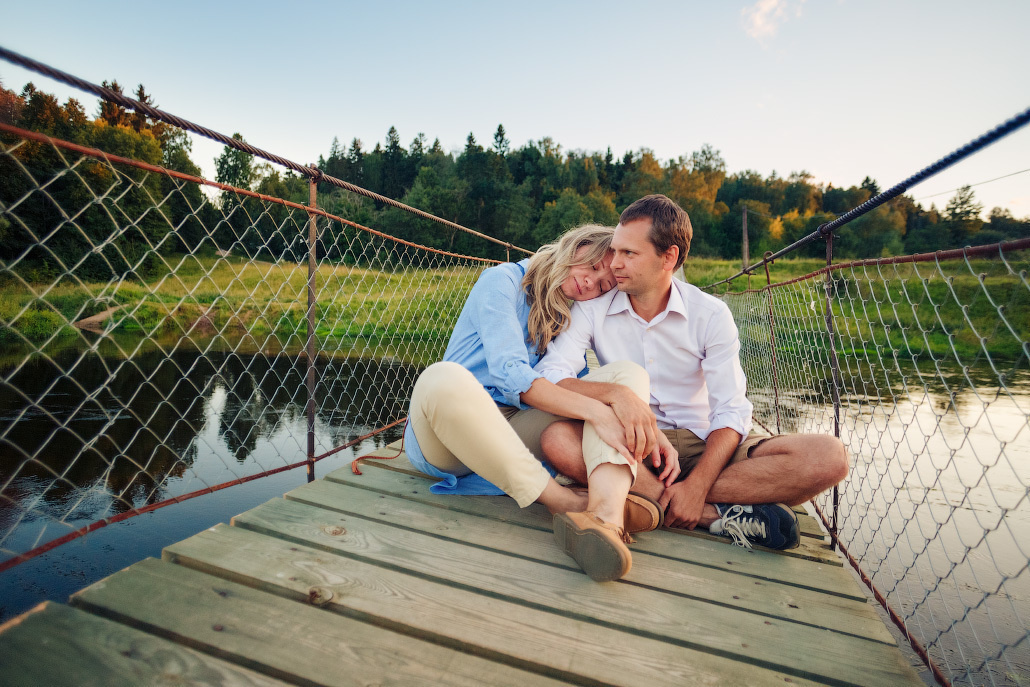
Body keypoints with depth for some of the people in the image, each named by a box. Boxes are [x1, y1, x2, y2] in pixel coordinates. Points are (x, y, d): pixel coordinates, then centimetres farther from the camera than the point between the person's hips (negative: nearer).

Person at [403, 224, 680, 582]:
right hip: (444, 434, -4)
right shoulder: (502, 280, -4)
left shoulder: (570, 317, 16)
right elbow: (509, 373, -19)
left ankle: (606, 514, -42)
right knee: (444, 377, -39)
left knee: (628, 373, -12)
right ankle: (567, 502, -28)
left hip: (513, 437, 5)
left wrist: (645, 433, -12)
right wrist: (596, 411, -27)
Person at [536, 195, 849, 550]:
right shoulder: (593, 308, -4)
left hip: (702, 444, 1)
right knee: (557, 438, -32)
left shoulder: (711, 314, -4)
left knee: (828, 457, -21)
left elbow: (731, 413, -9)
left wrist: (696, 486, -24)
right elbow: (548, 376, -16)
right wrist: (616, 393, -34)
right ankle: (719, 513, -24)